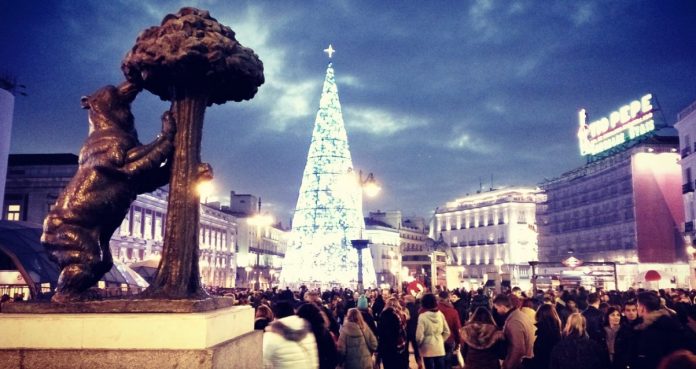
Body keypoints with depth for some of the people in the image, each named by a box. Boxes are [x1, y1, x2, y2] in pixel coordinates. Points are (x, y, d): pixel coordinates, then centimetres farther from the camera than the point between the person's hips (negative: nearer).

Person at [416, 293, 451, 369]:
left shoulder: (423, 316, -15)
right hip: (440, 348, 4)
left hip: (428, 349, -4)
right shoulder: (440, 314, -2)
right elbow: (447, 332, 5)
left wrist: (419, 345, 4)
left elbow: (419, 335, -15)